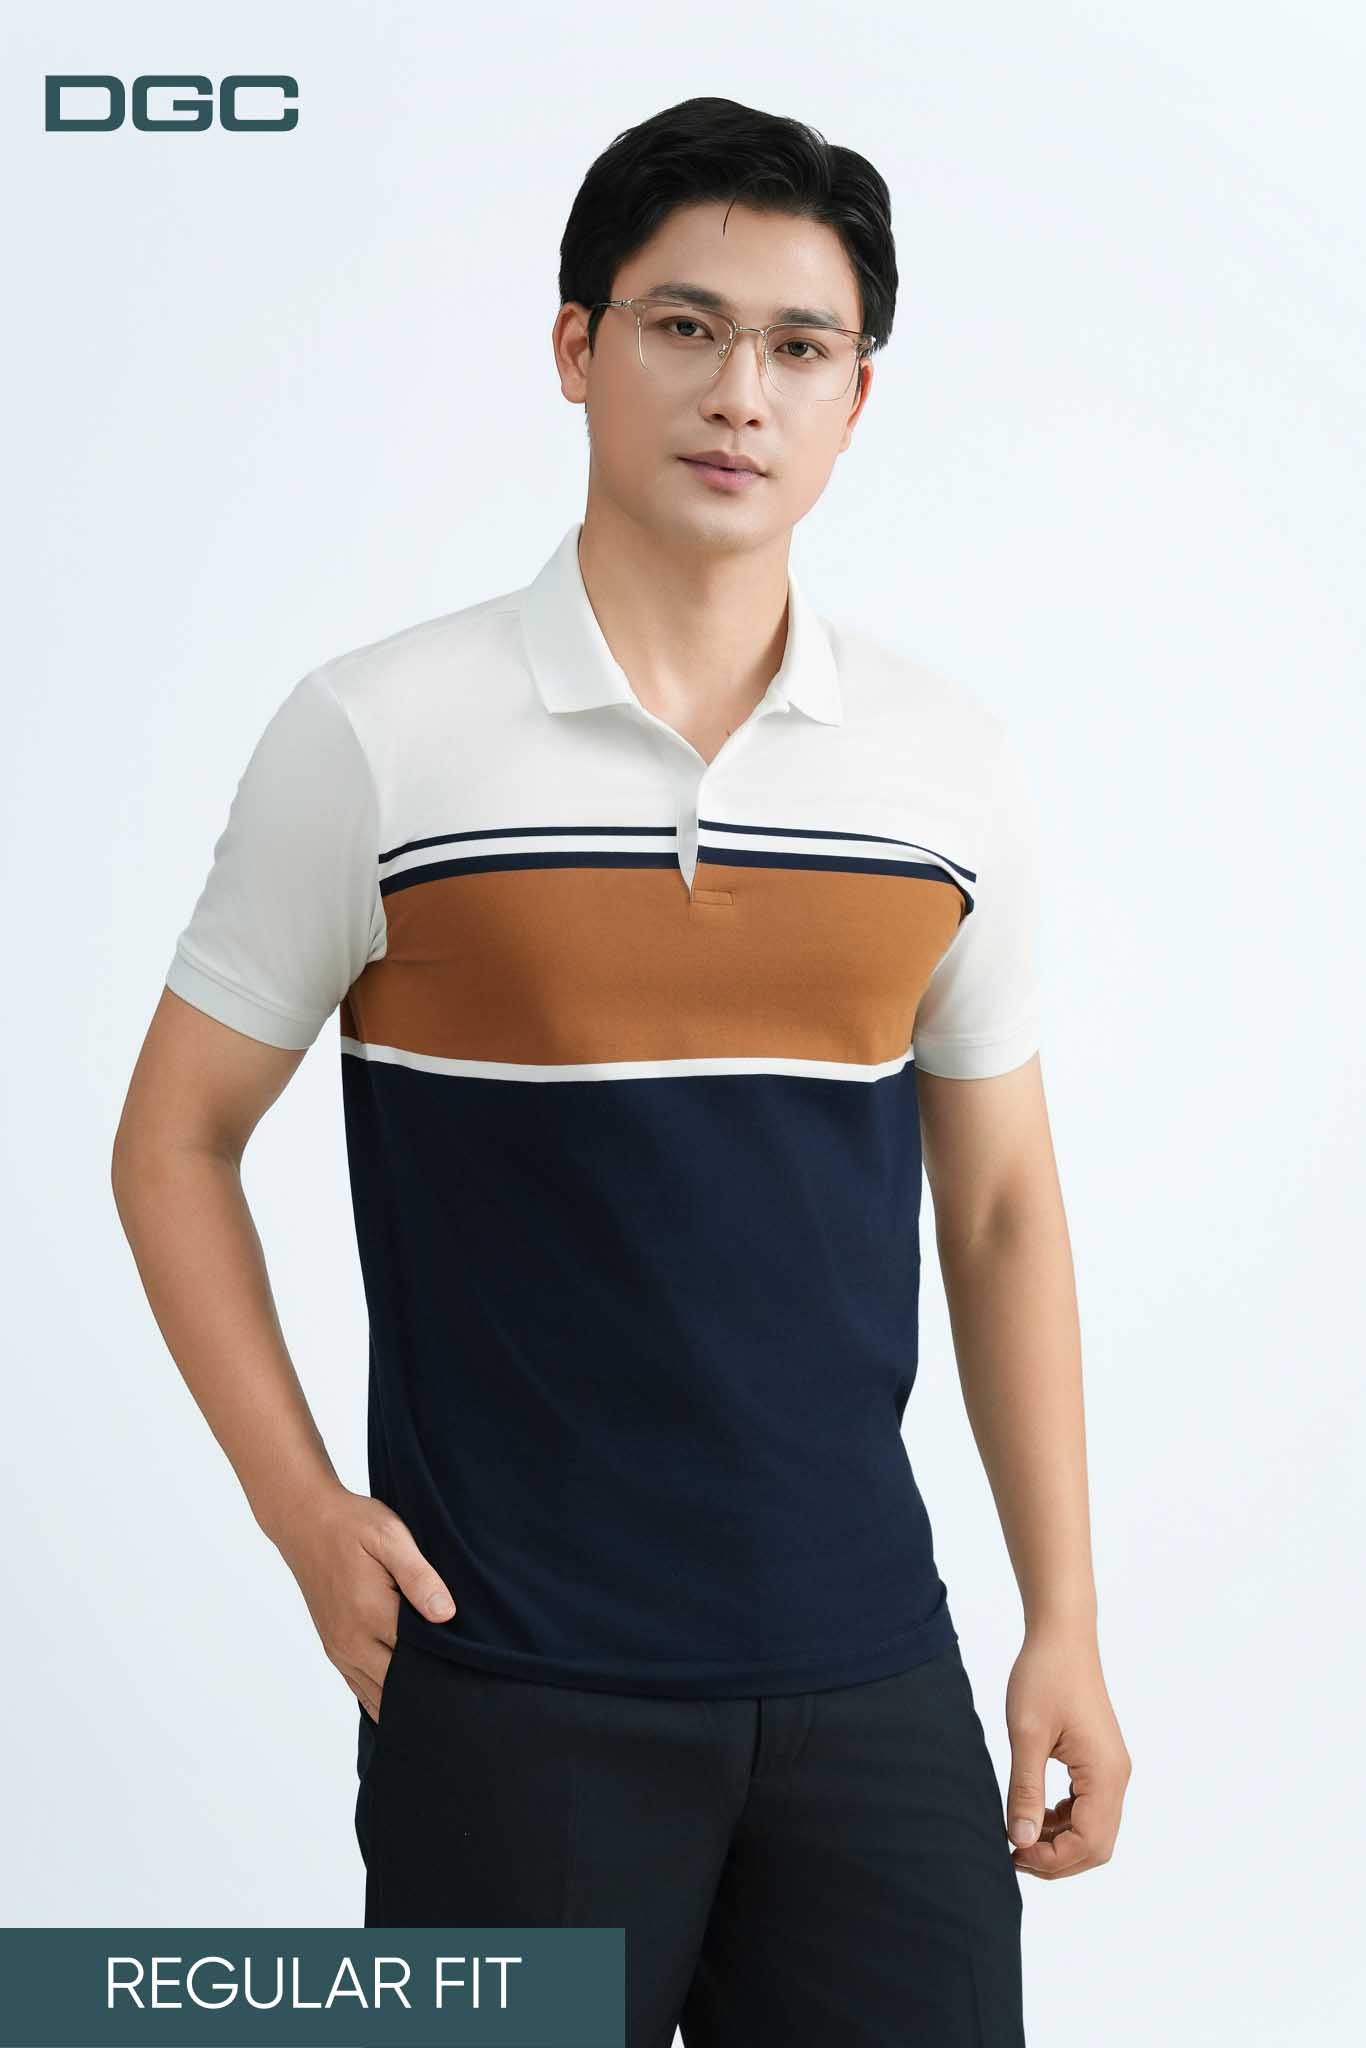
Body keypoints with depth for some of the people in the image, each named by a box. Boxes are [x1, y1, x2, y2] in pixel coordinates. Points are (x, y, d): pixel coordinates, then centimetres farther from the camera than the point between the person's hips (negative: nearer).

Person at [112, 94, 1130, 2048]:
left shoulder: (956, 766, 3)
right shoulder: (377, 736, -6)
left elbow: (1003, 1208, 10)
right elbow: (176, 1139, 2)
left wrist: (1066, 1627, 7)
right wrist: (307, 1517, -8)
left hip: (871, 1679, 3)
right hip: (514, 1689, -2)